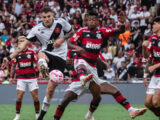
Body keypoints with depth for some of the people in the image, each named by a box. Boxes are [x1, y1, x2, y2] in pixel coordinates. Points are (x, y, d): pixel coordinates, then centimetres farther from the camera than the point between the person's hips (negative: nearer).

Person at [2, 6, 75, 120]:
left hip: (60, 58, -1)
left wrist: (62, 39, -12)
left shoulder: (61, 22, -7)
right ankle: (43, 68, -70)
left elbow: (71, 32, 9)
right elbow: (25, 44, -2)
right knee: (41, 54, -38)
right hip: (47, 54, 1)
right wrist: (10, 57, -7)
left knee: (51, 88, -6)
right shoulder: (37, 29, -6)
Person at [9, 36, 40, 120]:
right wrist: (11, 77, 10)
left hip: (32, 77, -1)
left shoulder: (31, 52, 2)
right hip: (21, 78, 1)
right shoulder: (17, 54, 5)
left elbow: (37, 63, 6)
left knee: (35, 97, -3)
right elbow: (13, 66, 14)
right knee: (19, 97, -8)